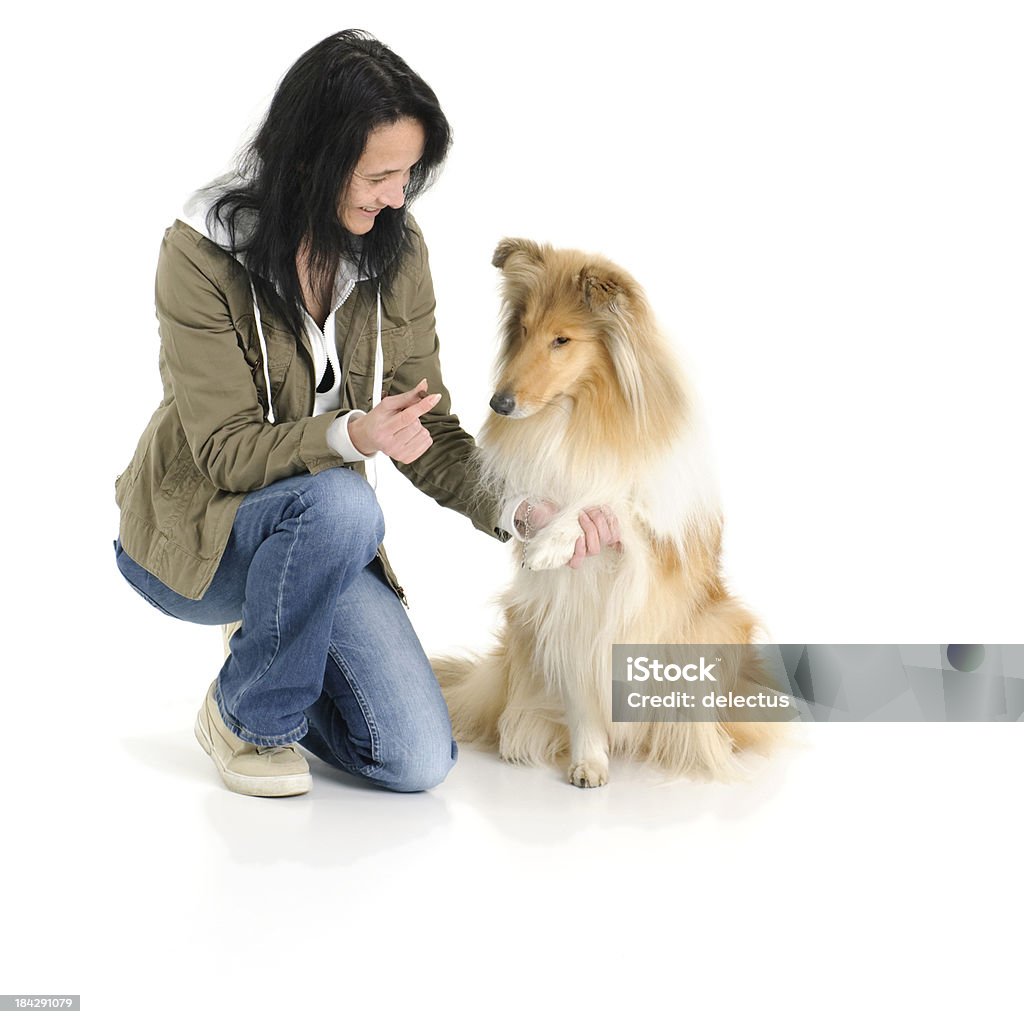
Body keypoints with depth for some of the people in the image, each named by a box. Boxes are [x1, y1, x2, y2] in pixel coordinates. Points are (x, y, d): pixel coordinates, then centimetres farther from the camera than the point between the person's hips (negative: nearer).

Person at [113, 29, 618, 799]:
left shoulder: (396, 251, -7)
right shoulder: (203, 252, -20)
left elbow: (430, 430, -4)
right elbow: (225, 449, -21)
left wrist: (514, 508, -22)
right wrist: (352, 436, -39)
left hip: (322, 532, 4)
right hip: (191, 533, -4)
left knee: (419, 762, -9)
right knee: (339, 502, -38)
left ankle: (272, 645, 20)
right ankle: (246, 715, -11)